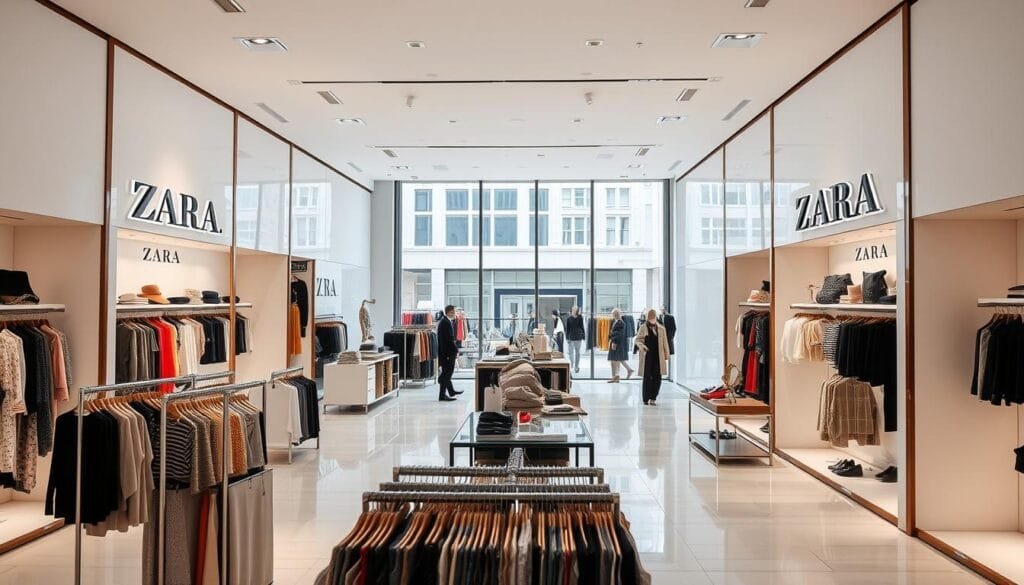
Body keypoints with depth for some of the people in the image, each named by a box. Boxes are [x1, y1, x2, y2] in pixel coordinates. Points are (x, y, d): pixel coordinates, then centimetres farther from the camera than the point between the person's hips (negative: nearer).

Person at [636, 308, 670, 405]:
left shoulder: (661, 328, 8)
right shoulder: (643, 328, 2)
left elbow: (665, 343, 11)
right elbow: (638, 339, 1)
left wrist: (666, 355, 9)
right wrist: (642, 345, -20)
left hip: (658, 357, 2)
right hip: (647, 356, -2)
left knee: (657, 378, -2)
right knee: (647, 378, 2)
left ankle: (653, 397, 10)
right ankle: (646, 399, 11)